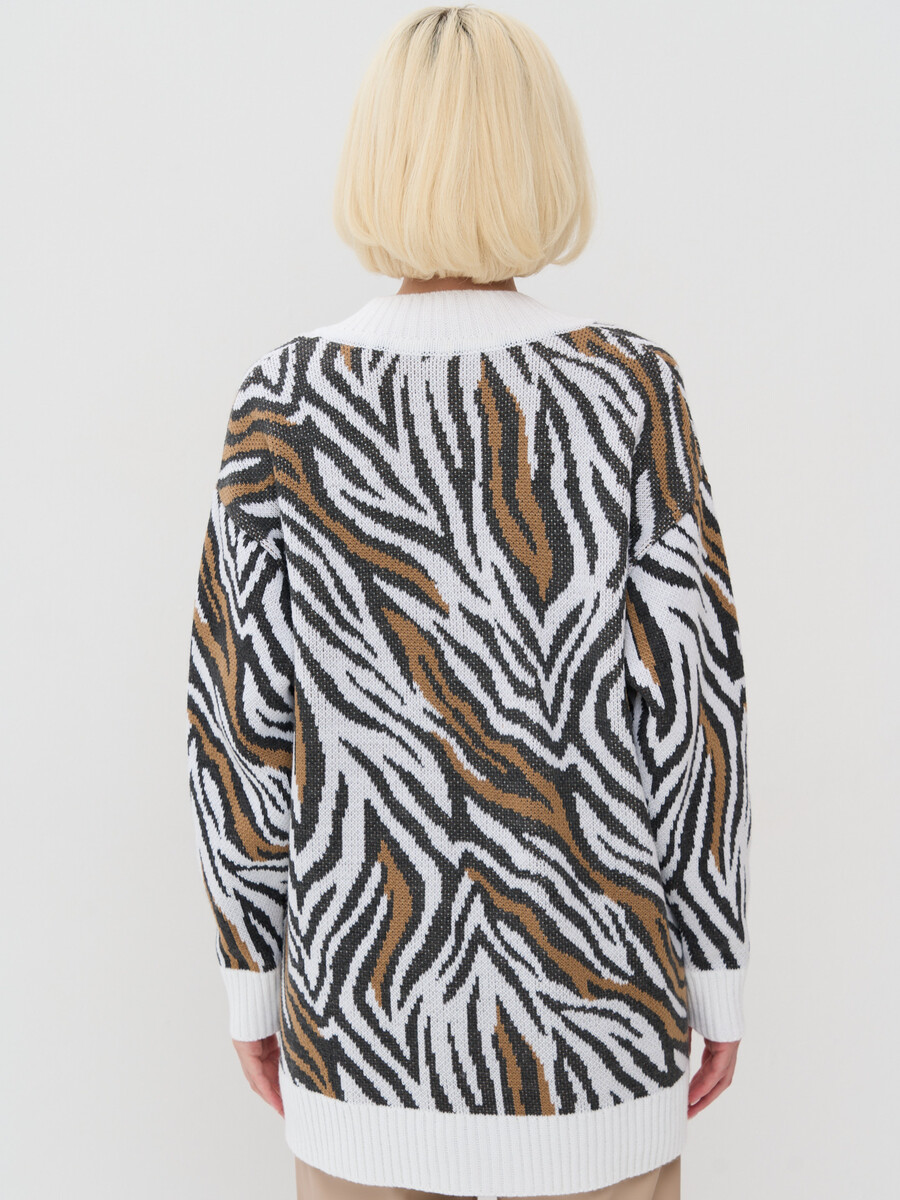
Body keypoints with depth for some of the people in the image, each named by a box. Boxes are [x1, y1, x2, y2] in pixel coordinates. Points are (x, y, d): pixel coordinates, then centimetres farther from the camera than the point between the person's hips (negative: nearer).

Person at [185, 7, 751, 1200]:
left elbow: (244, 720, -8)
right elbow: (693, 707, -12)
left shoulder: (284, 402, -11)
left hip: (371, 989, 1)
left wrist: (250, 983, 6)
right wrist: (719, 985, 1)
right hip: (589, 983, -1)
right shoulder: (632, 392, -14)